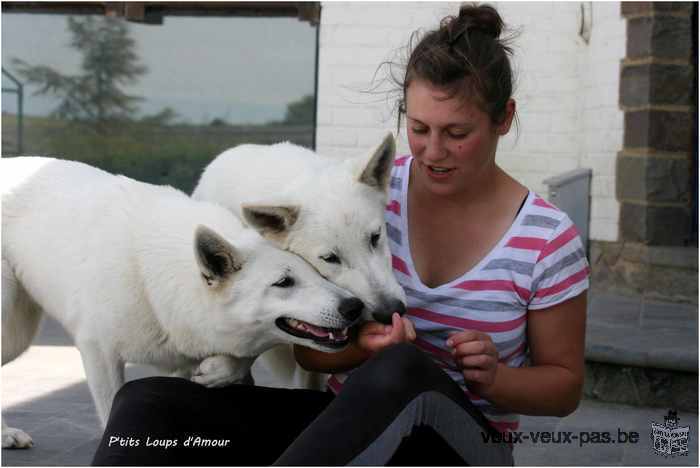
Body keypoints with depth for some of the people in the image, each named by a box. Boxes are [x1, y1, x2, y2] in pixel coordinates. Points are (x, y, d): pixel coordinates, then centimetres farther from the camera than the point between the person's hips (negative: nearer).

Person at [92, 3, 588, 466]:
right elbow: (310, 348, 4)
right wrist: (361, 345, -20)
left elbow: (564, 385, 6)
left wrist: (494, 378, -16)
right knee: (148, 402, -22)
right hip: (344, 423, 3)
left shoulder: (547, 241, -6)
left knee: (404, 368, -41)